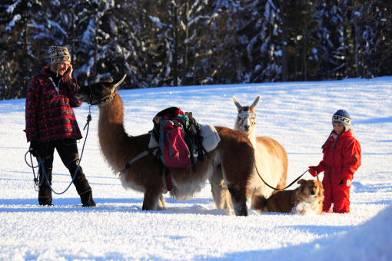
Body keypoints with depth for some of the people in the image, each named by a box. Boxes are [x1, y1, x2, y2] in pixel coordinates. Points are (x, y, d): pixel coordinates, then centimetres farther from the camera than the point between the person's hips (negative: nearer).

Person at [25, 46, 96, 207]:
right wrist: (32, 136, -7)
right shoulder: (39, 81, -3)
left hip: (67, 132, 3)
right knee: (45, 168, 6)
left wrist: (69, 79, -4)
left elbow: (77, 102, 2)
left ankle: (87, 198, 4)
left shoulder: (66, 80, 11)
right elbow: (31, 109, -4)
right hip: (45, 134, -3)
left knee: (74, 165, 3)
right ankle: (45, 201, 14)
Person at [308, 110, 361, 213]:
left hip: (342, 178, -8)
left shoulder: (351, 141, -11)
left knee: (340, 202, -2)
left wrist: (347, 176, -22)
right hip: (328, 176, 8)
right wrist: (318, 169, 11)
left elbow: (354, 161, -15)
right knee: (323, 201, 12)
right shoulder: (331, 139, 15)